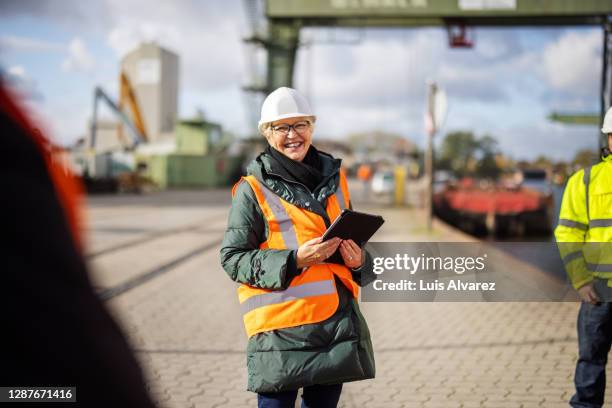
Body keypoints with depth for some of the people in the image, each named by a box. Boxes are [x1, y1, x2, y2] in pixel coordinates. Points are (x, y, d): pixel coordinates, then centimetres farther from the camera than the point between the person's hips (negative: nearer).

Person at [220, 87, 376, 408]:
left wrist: (358, 260, 0)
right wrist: (294, 260, -19)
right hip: (282, 324, -5)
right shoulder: (253, 189, -3)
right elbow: (232, 258, -6)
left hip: (338, 320, 5)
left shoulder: (333, 177, 13)